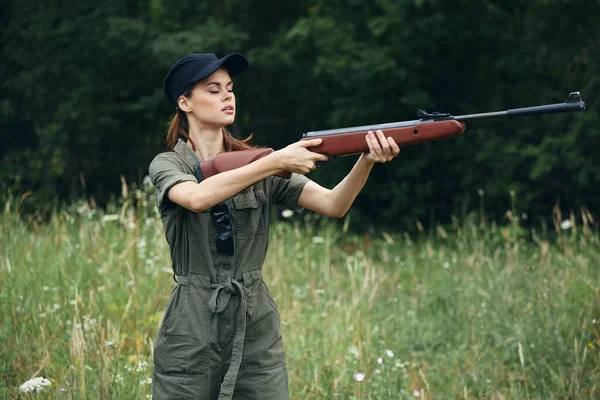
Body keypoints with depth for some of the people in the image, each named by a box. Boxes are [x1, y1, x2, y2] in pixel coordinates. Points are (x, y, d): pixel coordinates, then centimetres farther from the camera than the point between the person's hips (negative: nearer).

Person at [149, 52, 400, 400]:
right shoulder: (168, 165, -1)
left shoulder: (259, 162, 6)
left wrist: (367, 160, -25)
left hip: (257, 330, 2)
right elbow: (197, 198, -25)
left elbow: (333, 204, -6)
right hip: (191, 332, -2)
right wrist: (276, 162, -28)